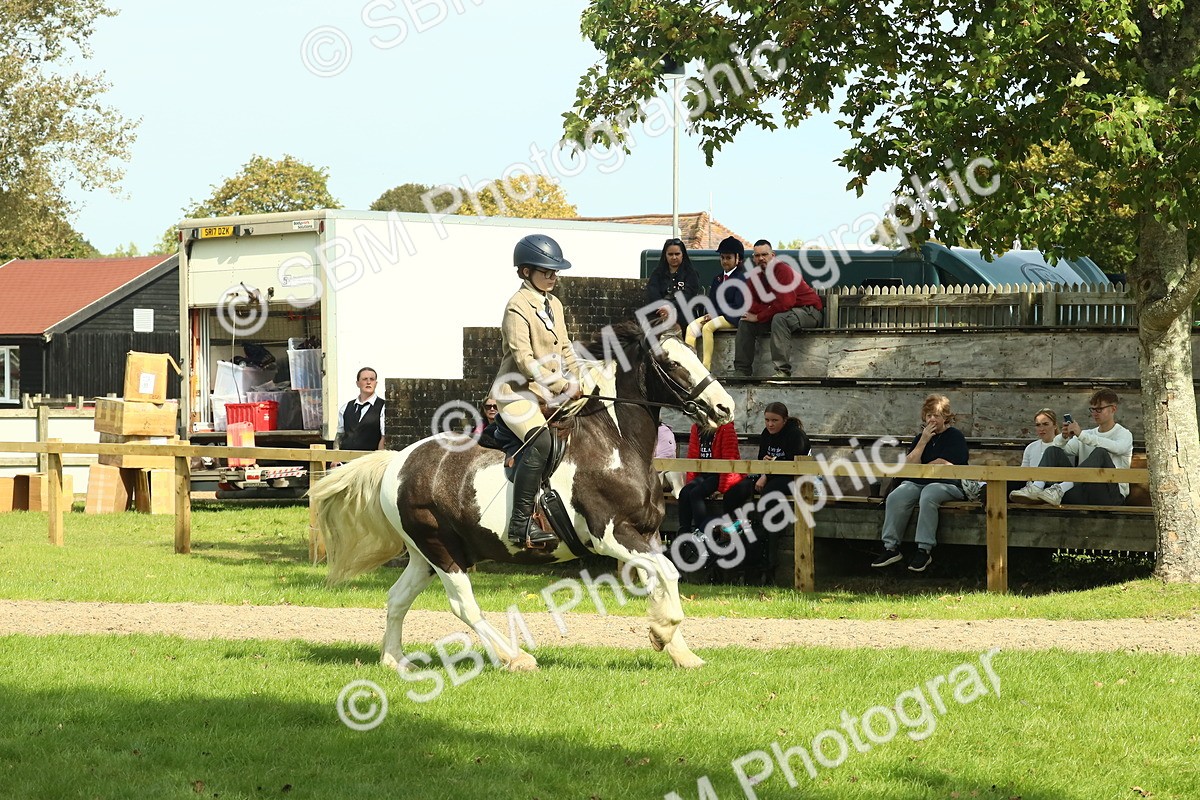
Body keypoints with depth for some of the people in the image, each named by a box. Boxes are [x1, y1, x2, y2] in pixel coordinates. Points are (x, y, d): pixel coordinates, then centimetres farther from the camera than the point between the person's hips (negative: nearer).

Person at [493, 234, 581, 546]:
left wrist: (578, 381, 2)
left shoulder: (554, 305, 14)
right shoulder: (518, 306, -13)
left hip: (548, 392, 10)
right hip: (517, 389, -10)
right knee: (540, 441, -30)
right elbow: (524, 359, -20)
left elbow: (564, 349, 18)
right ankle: (520, 524, -31)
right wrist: (562, 386, -22)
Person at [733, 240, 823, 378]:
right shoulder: (754, 276, 1)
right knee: (745, 323, -2)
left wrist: (758, 317, -22)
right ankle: (741, 371, 0)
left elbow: (785, 303, -31)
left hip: (808, 312, -8)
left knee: (780, 318, -38)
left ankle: (783, 371, -40)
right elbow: (750, 305, -4)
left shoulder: (783, 269, -23)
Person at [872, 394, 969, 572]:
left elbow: (943, 465, -8)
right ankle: (891, 548, -24)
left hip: (947, 484, -5)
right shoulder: (920, 438, 19)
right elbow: (908, 465, 5)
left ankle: (924, 550, -36)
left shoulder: (955, 437, 3)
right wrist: (923, 441, -2)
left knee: (928, 496, -38)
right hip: (918, 483, 5)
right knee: (895, 498, -24)